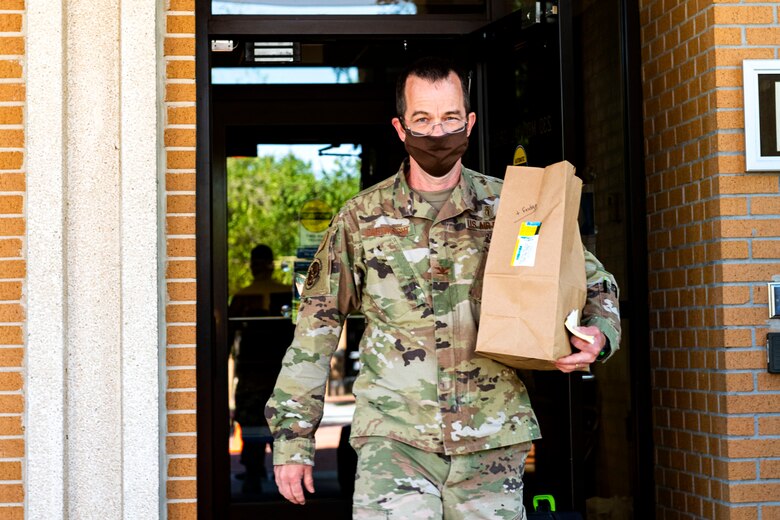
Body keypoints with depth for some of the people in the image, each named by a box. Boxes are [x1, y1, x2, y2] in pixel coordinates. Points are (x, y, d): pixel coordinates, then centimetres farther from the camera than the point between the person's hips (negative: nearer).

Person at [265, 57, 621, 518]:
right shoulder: (361, 220, 4)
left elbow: (592, 280, 13)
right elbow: (317, 326, 8)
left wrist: (598, 333, -10)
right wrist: (292, 437, 6)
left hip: (493, 443, 1)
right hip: (394, 440, -1)